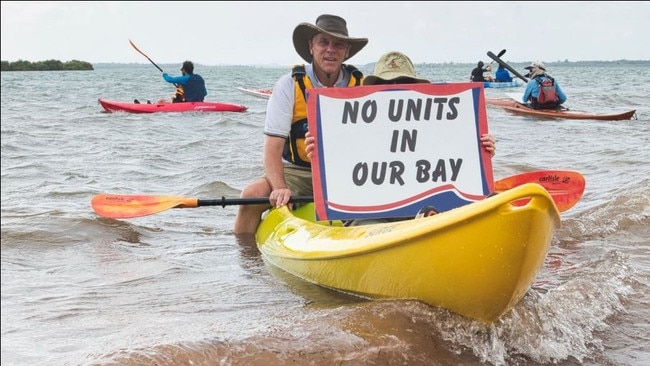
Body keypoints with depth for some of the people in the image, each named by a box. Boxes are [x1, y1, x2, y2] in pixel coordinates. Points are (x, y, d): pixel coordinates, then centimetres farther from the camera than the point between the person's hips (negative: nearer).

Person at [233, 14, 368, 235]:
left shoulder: (359, 85, -1)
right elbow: (273, 148, -15)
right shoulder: (289, 85, -9)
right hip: (295, 172, -1)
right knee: (252, 195, -28)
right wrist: (280, 189, -32)